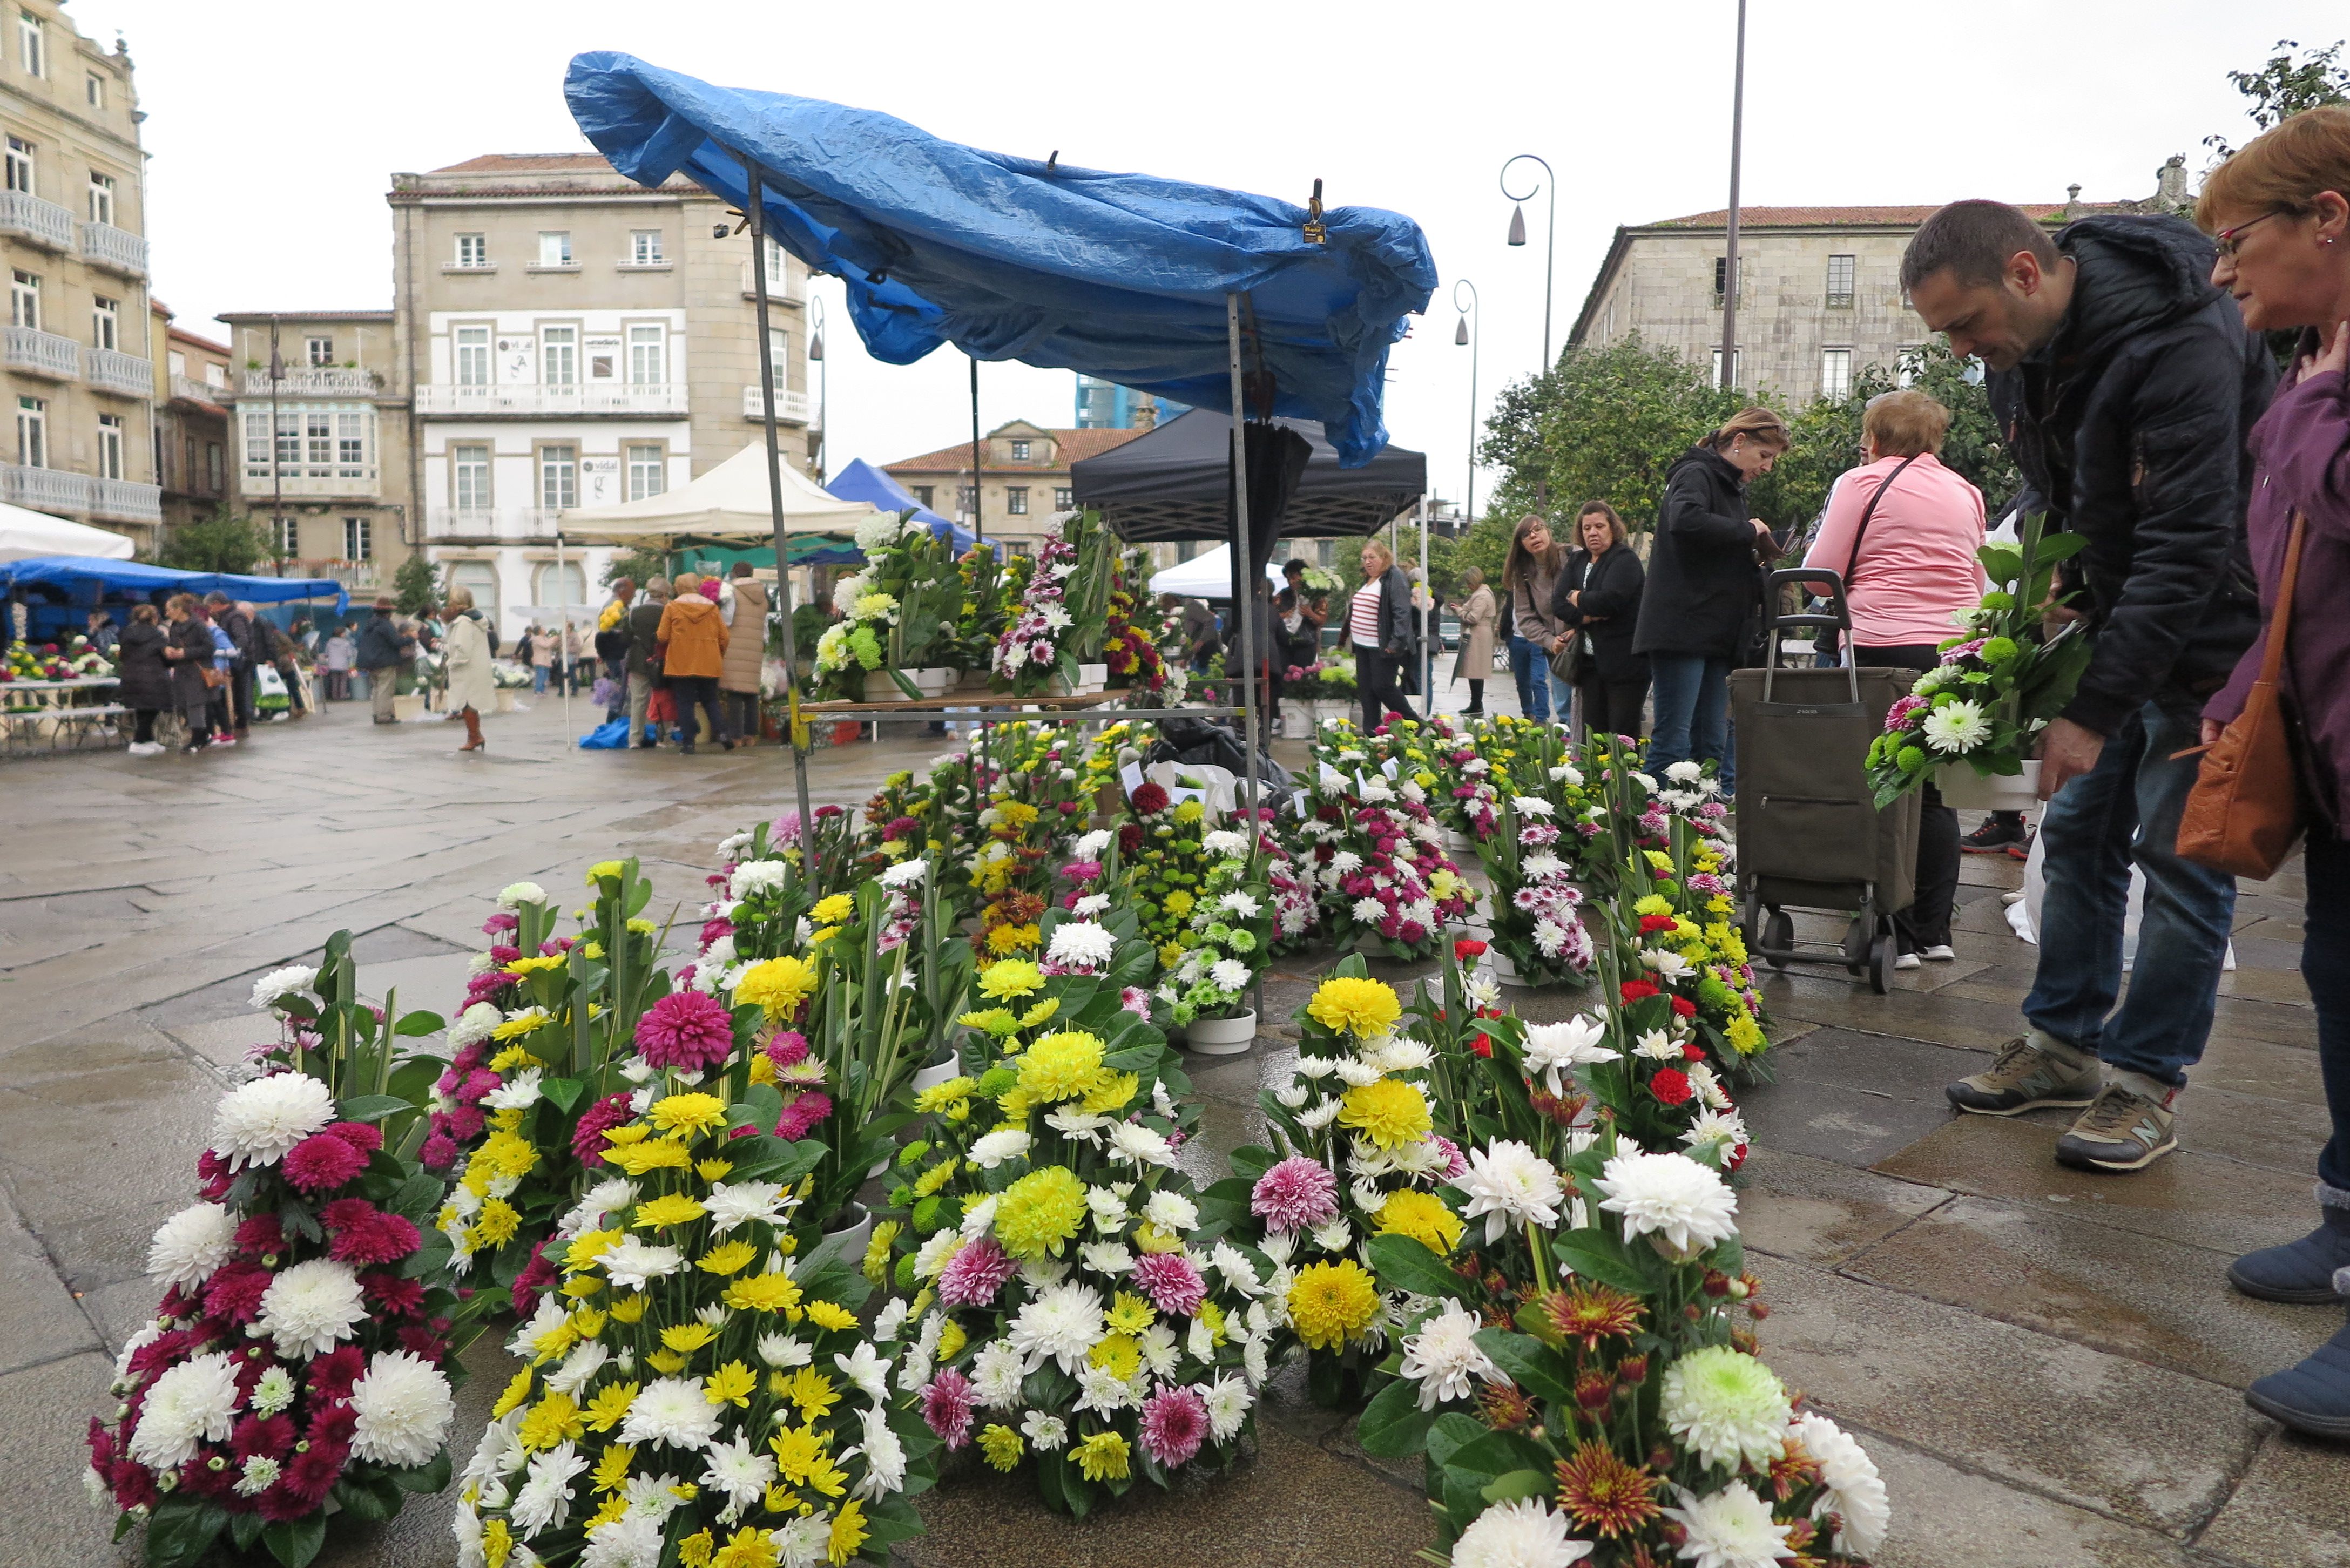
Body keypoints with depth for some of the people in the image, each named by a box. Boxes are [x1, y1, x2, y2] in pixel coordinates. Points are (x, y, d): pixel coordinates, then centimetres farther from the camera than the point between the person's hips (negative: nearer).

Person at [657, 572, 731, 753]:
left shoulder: (672, 607, -2)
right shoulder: (712, 608, 5)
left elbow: (662, 637, -3)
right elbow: (724, 638, 6)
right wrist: (719, 656, 22)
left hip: (681, 665, -2)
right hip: (709, 665, 2)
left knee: (685, 703, 3)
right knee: (711, 701, 12)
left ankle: (687, 742, 0)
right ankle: (721, 731, -7)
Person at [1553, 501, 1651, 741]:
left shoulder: (1625, 559, -6)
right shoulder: (1577, 563, 16)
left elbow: (1609, 600, -22)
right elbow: (1558, 605, 5)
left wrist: (1578, 598, -3)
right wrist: (1586, 616, -13)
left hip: (1625, 663, -7)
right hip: (1591, 664, 7)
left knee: (1624, 736, -8)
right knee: (1593, 736, 6)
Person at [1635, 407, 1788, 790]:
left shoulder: (1732, 486, 24)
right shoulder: (1696, 474, -5)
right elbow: (1684, 520, -29)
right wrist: (1748, 532, -16)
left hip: (1717, 635, 10)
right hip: (1683, 629, -9)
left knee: (1713, 744, 8)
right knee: (1674, 740, -11)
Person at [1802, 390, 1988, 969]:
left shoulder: (1863, 482, 0)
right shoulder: (1965, 492, 17)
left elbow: (1821, 572, -3)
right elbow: (1978, 580, 21)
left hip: (1884, 646, -5)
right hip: (1956, 648, 5)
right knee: (1936, 792, 10)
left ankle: (1896, 935, 1)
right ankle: (1935, 931, 14)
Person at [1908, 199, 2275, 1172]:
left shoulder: (2181, 344, -28)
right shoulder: (2021, 349, -1)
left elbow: (2188, 549, -30)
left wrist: (2094, 708, -30)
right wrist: (2042, 583, -2)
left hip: (2207, 629, -8)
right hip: (2115, 618, 8)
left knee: (2179, 852, -4)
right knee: (2077, 833, 9)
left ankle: (2147, 1083, 7)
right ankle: (2065, 1043, 20)